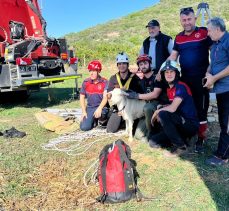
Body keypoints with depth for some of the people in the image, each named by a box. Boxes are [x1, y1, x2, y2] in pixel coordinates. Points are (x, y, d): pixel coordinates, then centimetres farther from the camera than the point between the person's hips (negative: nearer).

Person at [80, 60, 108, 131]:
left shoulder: (104, 82, -8)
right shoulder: (86, 82, 1)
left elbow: (105, 97, -14)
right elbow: (82, 97, 7)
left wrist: (99, 108, -31)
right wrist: (84, 112, -2)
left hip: (101, 107, -3)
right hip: (89, 107, 3)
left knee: (99, 114, -39)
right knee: (84, 127, -13)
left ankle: (103, 119, 0)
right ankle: (94, 120, 20)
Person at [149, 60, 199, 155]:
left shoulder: (181, 86, -16)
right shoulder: (169, 89, 9)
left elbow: (172, 108, -25)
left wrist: (157, 112, -9)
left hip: (191, 125, -7)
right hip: (180, 124, 7)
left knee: (162, 114, -29)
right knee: (153, 142, -2)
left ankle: (180, 145, -15)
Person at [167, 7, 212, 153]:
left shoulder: (204, 32, -3)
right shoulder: (178, 37, 11)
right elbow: (173, 56, 12)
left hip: (201, 79, -5)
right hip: (184, 79, 5)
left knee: (200, 109, 2)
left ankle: (201, 139, 14)